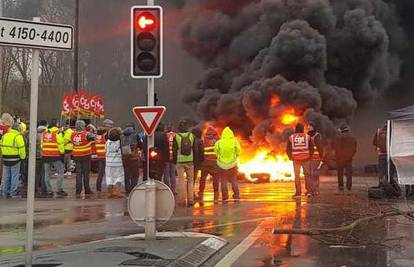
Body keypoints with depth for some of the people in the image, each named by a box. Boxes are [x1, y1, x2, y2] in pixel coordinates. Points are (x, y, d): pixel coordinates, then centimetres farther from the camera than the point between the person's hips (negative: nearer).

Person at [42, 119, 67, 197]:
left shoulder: (44, 133, 10)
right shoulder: (57, 133, -8)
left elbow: (42, 144, 13)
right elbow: (61, 145, -11)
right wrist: (62, 154, -4)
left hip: (45, 156, 5)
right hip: (55, 156, -5)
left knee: (47, 174, 9)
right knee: (61, 172, 4)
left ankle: (49, 191, 9)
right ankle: (59, 190, -2)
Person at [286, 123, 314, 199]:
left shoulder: (291, 137, 0)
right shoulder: (307, 137, 0)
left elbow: (288, 149, 3)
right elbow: (312, 148, 3)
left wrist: (290, 157, 17)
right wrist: (310, 156, 17)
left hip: (296, 159, 0)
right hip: (306, 158, 0)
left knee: (297, 176, 7)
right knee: (307, 175, 10)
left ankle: (298, 193, 6)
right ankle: (309, 191, 2)